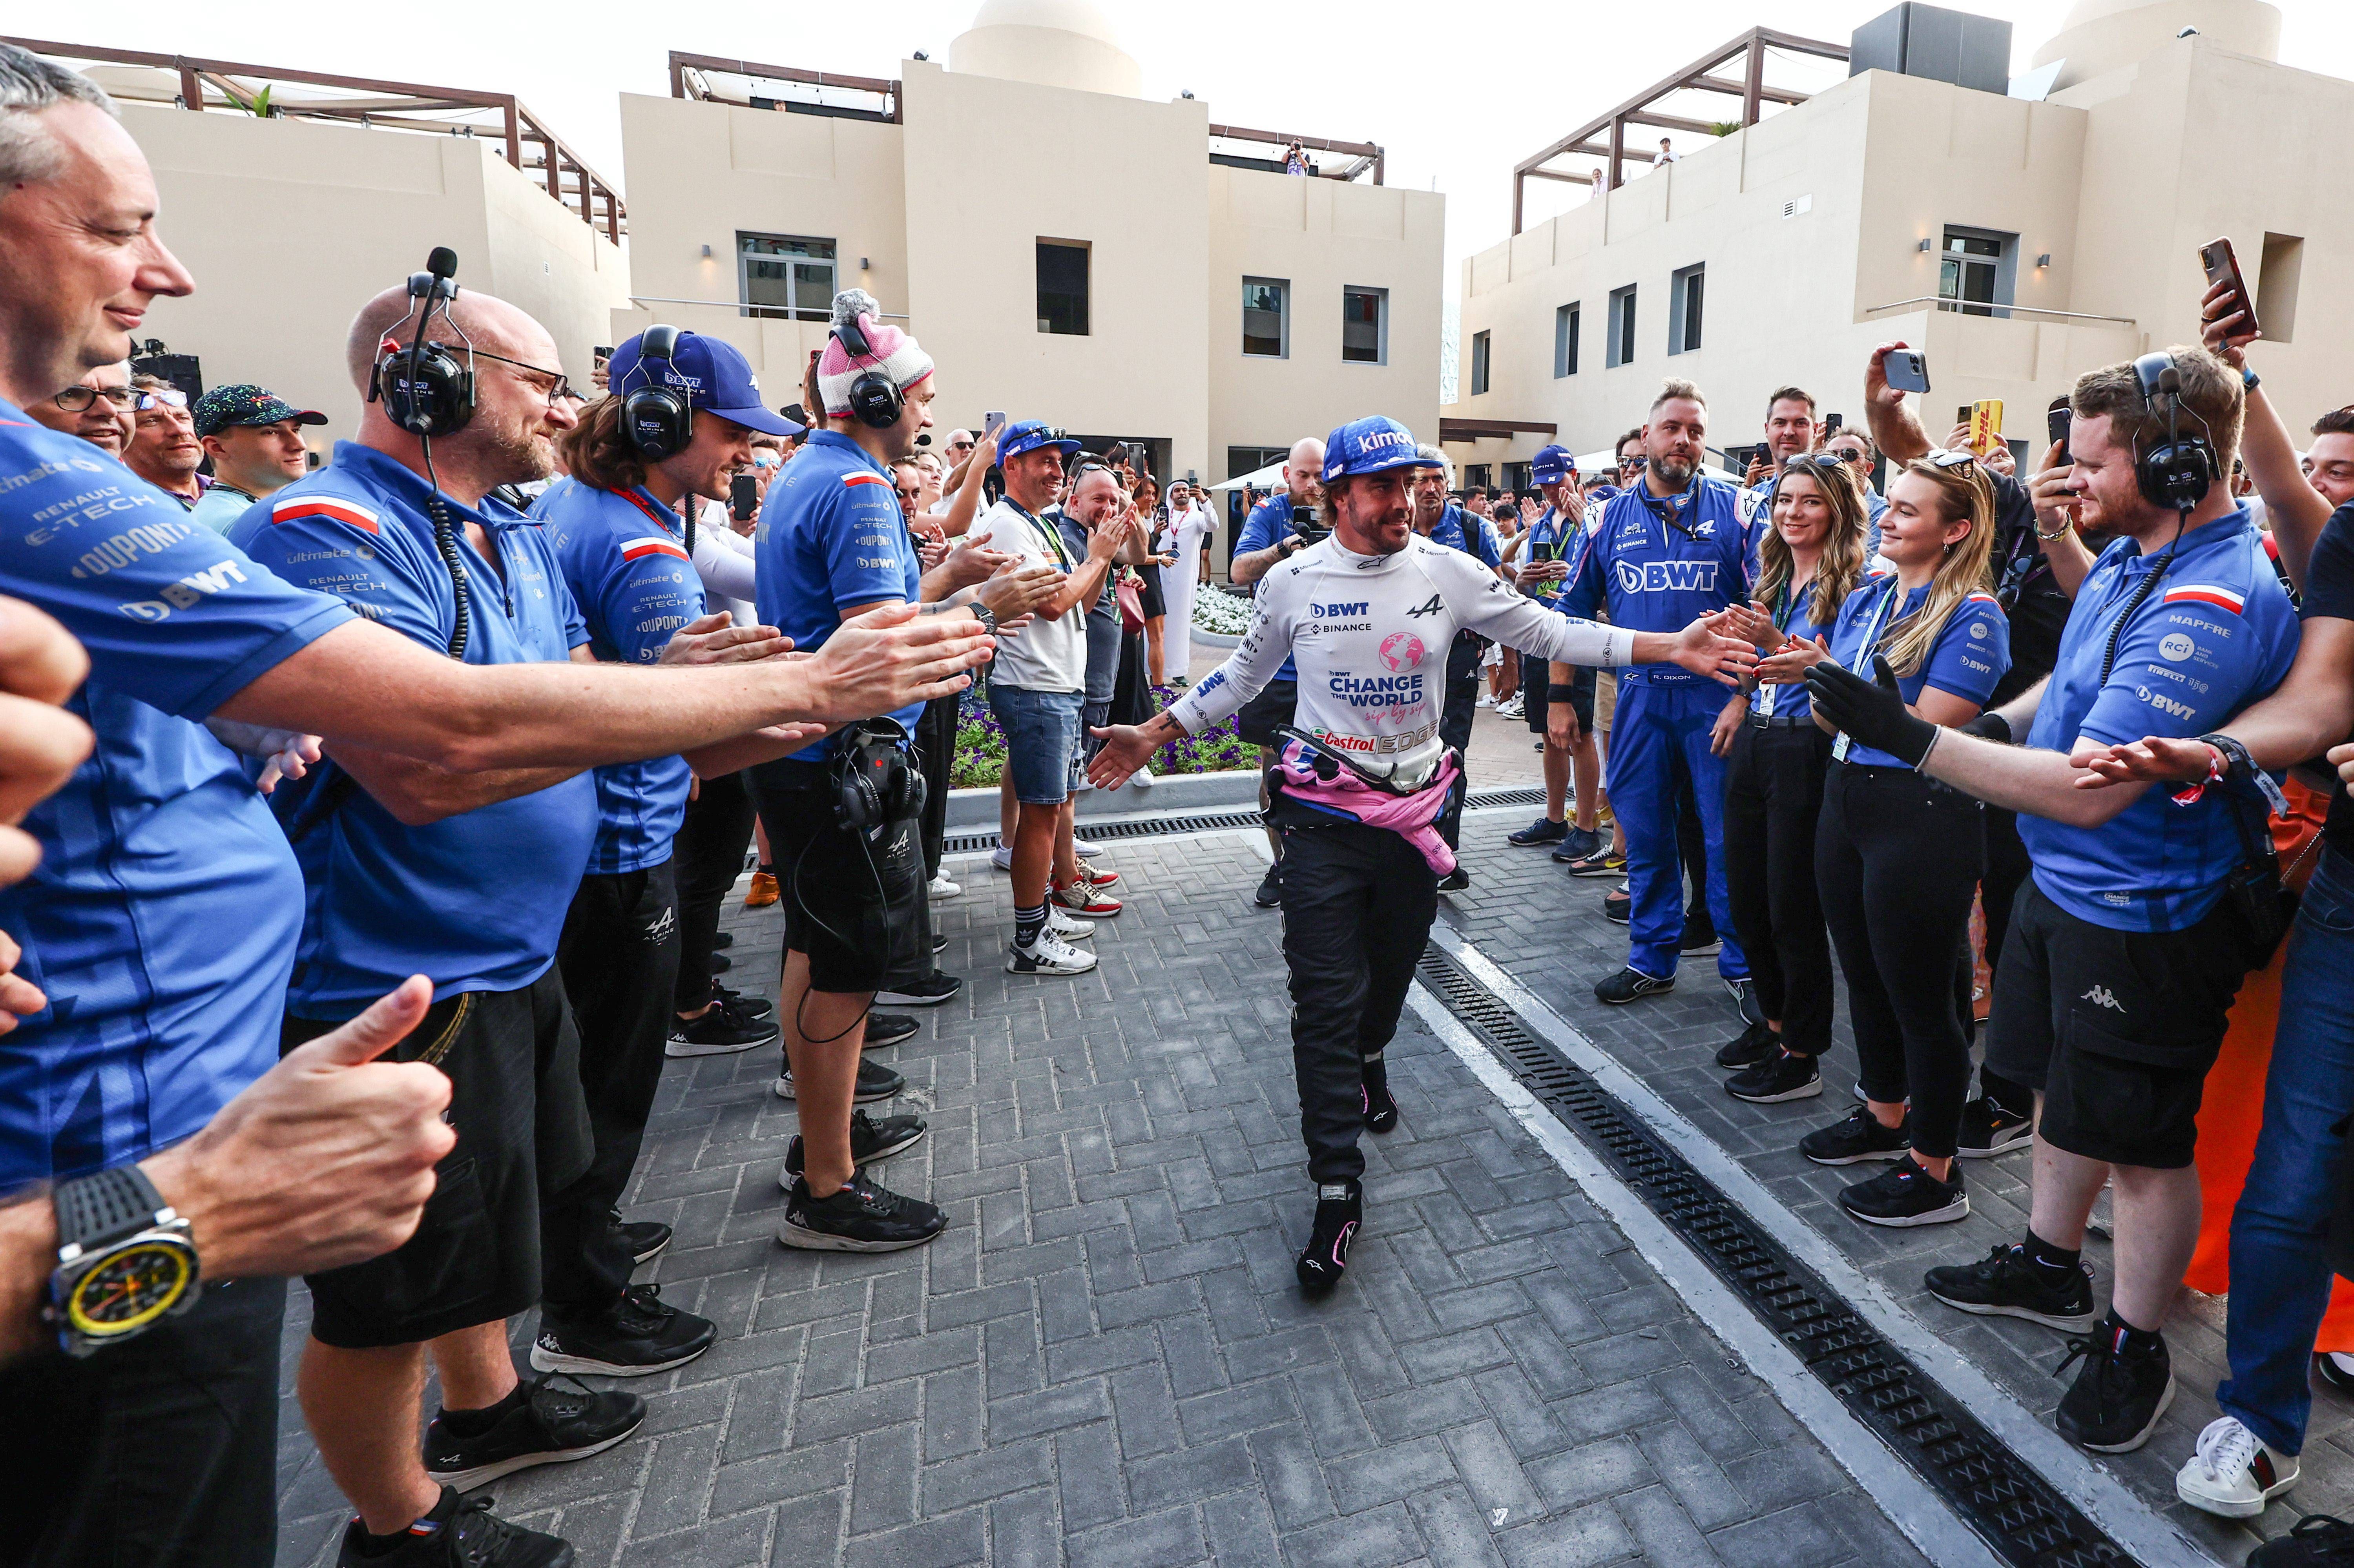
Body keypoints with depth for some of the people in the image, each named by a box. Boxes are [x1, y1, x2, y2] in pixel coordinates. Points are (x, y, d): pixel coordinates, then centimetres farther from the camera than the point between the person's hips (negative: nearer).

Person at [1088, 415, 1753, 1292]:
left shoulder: (1448, 572, -3)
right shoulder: (1293, 581, -4)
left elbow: (1547, 633, 0)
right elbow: (1243, 675, 9)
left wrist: (1670, 648, -8)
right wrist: (1158, 733, 6)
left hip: (1415, 809, 3)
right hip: (1323, 819, -2)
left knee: (1391, 971, 21)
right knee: (1326, 999, -3)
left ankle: (1366, 1062, 55)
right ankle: (1338, 1190, 7)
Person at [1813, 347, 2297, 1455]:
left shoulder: (2214, 606, -28)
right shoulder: (2132, 554, 3)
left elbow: (2090, 789, -33)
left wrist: (1909, 738, -32)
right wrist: (1999, 724, 1)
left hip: (2141, 918, -9)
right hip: (2061, 883, 9)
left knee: (2142, 1144, 9)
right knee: (2064, 1089, 24)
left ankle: (2134, 1345, 30)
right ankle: (2050, 1267, 44)